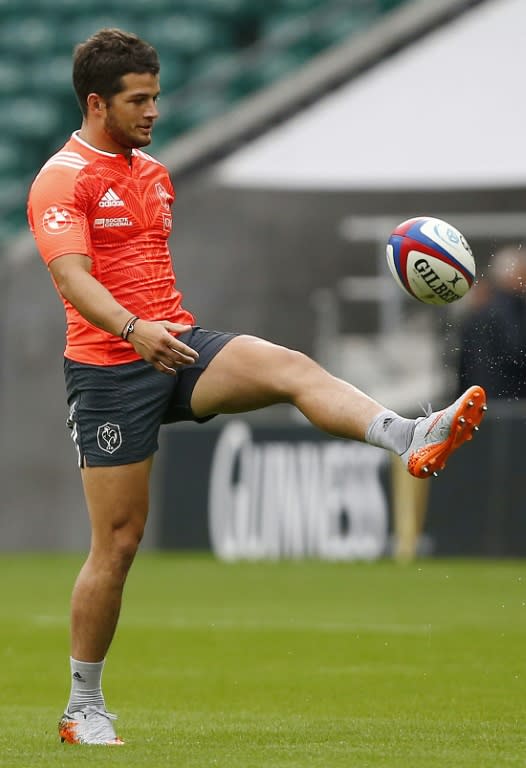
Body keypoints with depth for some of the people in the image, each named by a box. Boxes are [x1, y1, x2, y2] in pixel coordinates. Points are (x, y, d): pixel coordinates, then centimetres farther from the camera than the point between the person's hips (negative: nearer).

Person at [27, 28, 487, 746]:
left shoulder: (154, 173, 18)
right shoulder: (63, 179, -7)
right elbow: (71, 274, -23)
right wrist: (133, 329, -39)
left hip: (179, 344, 6)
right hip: (109, 365, -6)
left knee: (292, 366, -25)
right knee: (118, 541, -2)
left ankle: (412, 439, -50)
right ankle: (83, 707, 12)